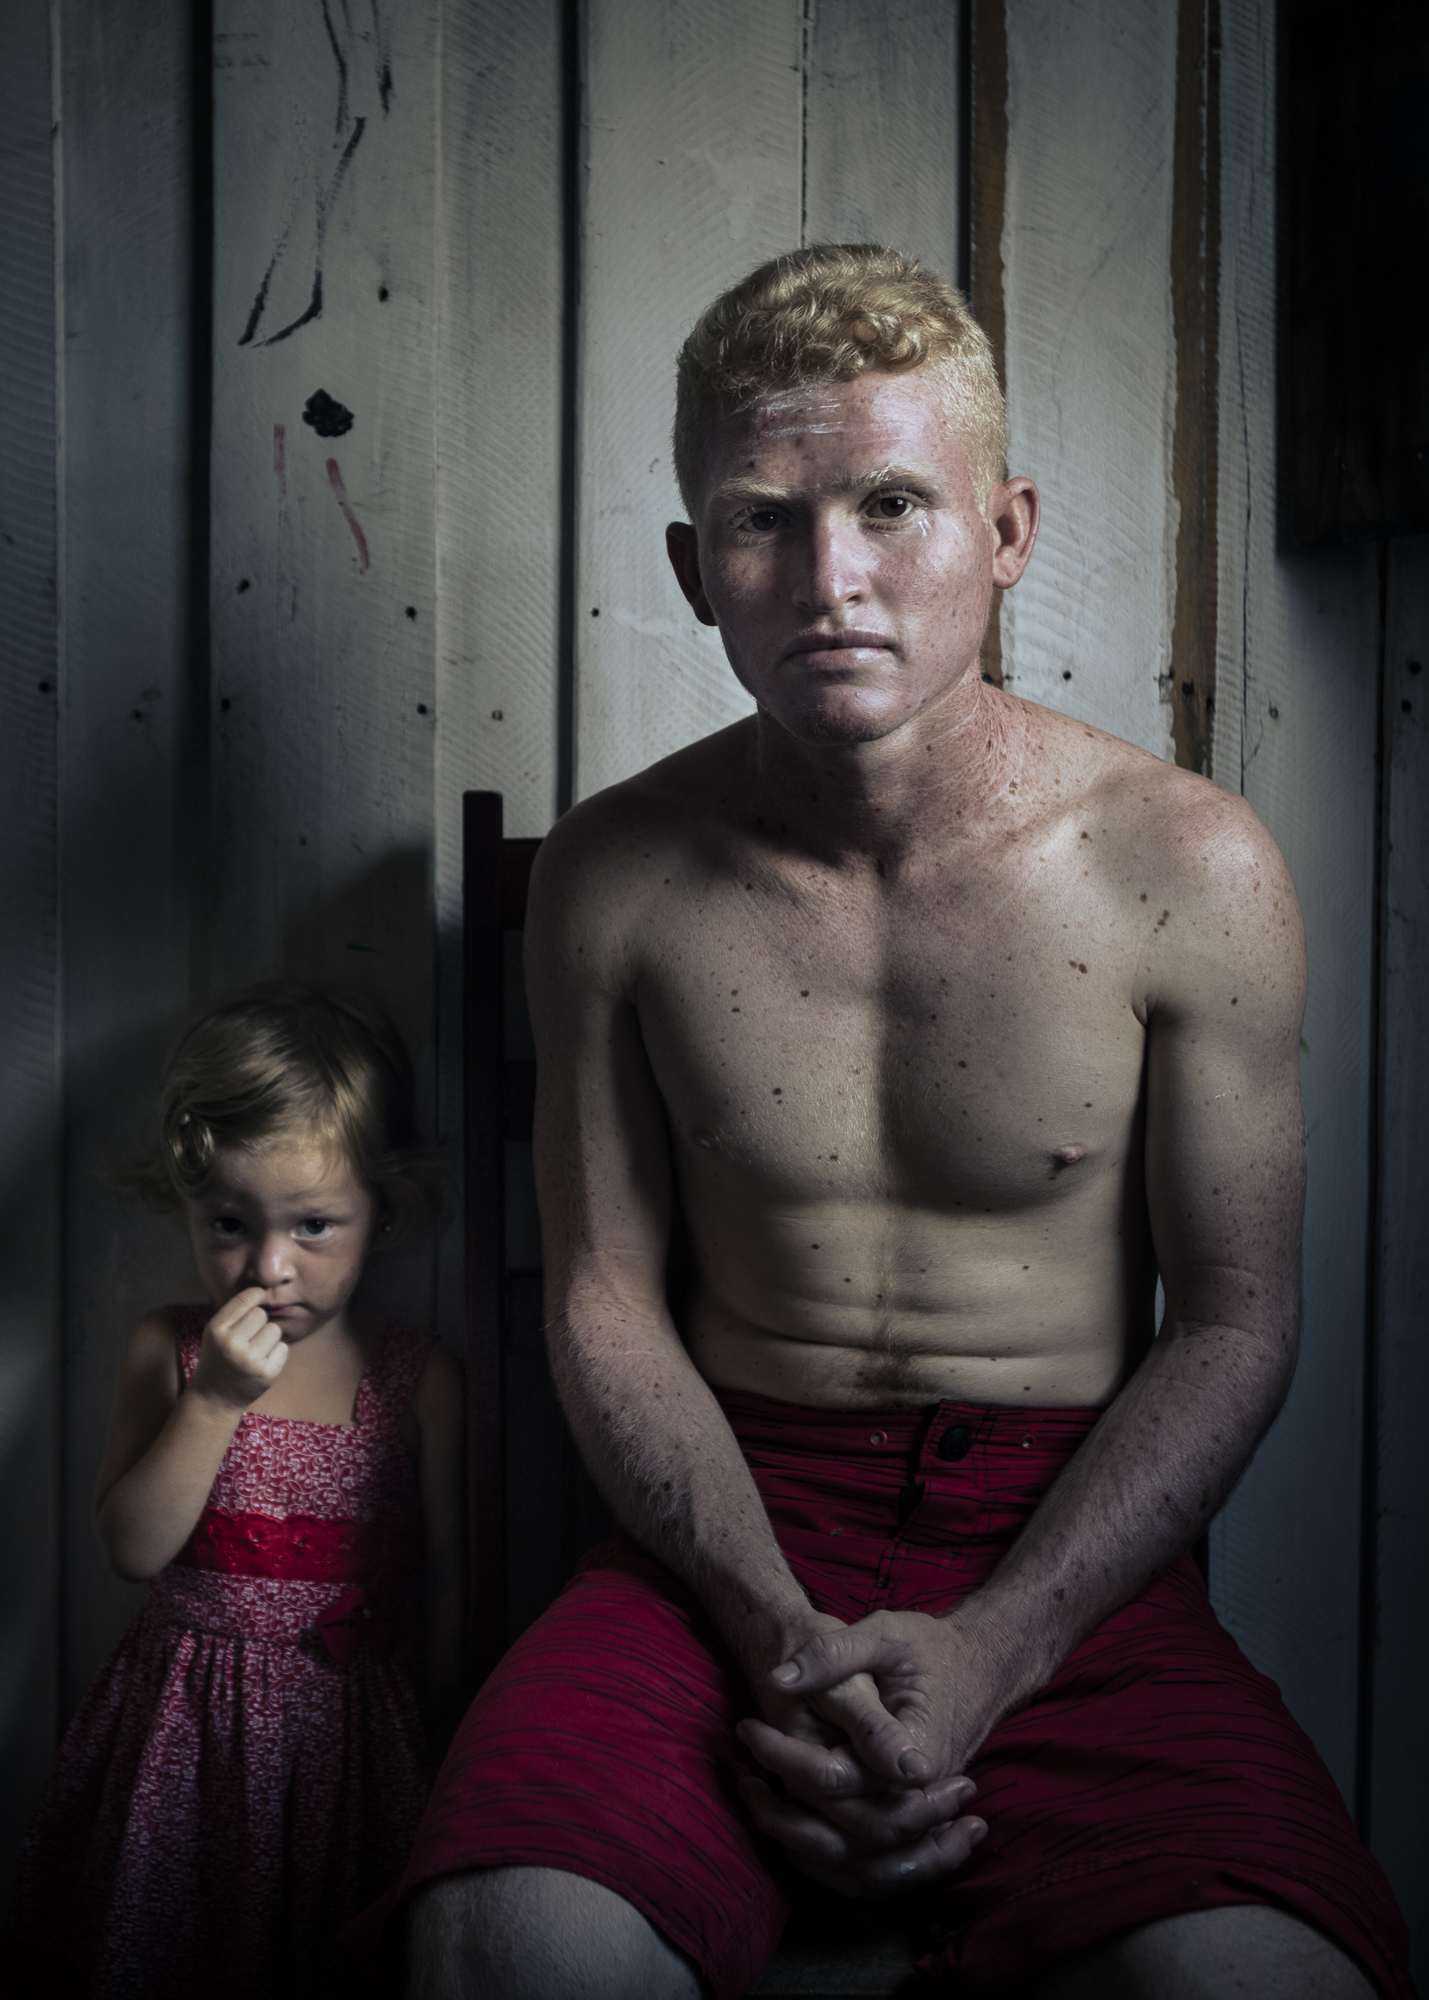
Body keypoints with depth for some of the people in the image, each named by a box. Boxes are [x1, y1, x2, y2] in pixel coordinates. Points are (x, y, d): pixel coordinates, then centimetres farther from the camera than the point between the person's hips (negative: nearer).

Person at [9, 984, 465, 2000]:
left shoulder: (420, 1375, -8)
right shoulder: (169, 1347, -5)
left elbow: (447, 1572, -2)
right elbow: (134, 1547, -11)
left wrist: (432, 1724, 1)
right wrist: (215, 1399, -22)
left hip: (351, 1722, -1)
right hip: (184, 1716, 1)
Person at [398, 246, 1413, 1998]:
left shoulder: (1189, 870, -6)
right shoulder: (613, 876, -1)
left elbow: (1235, 1323, -1)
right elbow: (603, 1295, 3)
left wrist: (988, 1653, -13)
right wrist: (783, 1634, -11)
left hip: (1070, 1539, 0)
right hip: (736, 1518, 1)